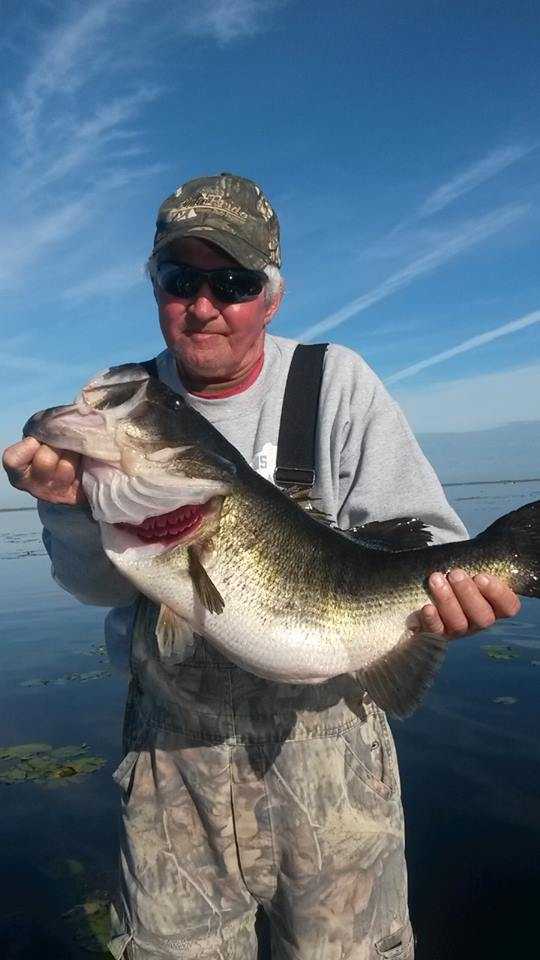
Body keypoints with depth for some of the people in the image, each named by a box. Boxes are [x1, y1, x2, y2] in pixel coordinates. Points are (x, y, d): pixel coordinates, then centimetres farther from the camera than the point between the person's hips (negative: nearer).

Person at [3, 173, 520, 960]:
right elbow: (97, 582, -3)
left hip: (324, 725, -1)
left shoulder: (337, 383, -6)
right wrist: (76, 505, -24)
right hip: (172, 739, 2)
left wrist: (444, 584, -29)